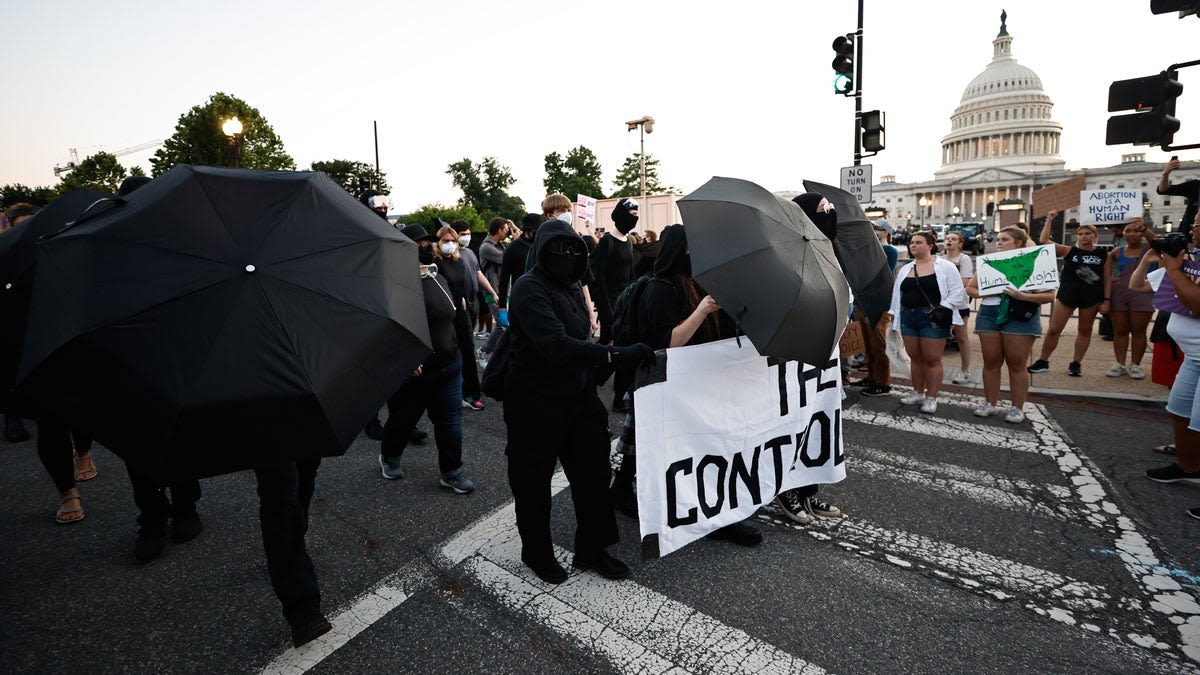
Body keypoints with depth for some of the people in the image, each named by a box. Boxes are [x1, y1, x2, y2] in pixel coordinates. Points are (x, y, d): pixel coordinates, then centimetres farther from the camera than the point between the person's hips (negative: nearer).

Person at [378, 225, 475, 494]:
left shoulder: (439, 278, 10)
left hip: (449, 365, 6)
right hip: (414, 370, -6)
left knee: (450, 419, 7)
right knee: (403, 418, 14)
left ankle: (451, 471, 20)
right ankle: (389, 457, 42)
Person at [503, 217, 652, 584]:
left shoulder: (572, 286, 8)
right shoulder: (530, 289, -19)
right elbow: (555, 345, -33)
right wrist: (614, 355, -40)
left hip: (577, 397, 8)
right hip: (537, 403, -7)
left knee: (593, 472, 12)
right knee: (534, 481, 11)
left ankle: (591, 549, 30)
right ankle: (536, 552, 33)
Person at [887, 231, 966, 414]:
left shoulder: (945, 266, -3)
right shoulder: (905, 269, 14)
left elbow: (957, 292, -6)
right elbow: (897, 293, 18)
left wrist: (942, 309, -16)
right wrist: (893, 313, 12)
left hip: (932, 318, -5)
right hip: (908, 317, 5)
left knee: (932, 359, -2)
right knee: (915, 358, 11)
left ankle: (931, 398, 6)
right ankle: (918, 393, 23)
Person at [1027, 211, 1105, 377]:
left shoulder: (1103, 256, 1)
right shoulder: (1068, 251, 0)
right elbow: (1044, 240, -8)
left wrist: (1106, 300, -5)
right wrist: (1049, 220, -10)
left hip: (1091, 297, 1)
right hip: (1067, 294, -1)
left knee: (1085, 330, 9)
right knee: (1054, 330, 0)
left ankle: (1076, 363, 19)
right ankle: (1042, 362, 10)